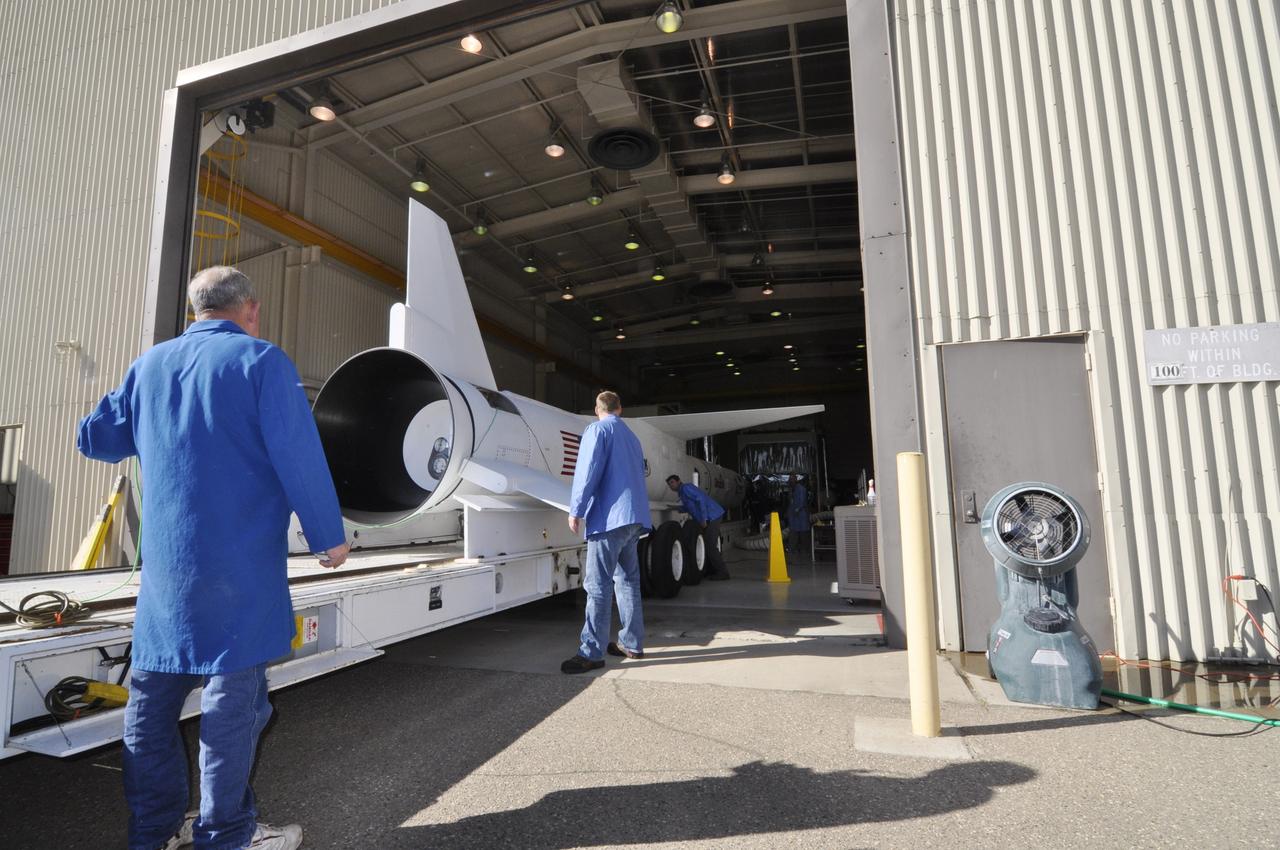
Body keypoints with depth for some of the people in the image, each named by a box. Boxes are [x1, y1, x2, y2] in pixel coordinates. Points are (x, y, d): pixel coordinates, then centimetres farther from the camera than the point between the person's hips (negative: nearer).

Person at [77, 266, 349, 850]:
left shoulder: (148, 366, 10)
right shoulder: (260, 360, -7)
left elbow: (95, 439, 19)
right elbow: (298, 457, -15)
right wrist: (328, 535, -9)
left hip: (164, 566, 6)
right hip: (240, 562, -6)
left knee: (154, 689, 15)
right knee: (233, 692, 3)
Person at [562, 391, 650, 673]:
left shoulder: (597, 430, -2)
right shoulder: (631, 437, 23)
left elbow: (588, 471, -12)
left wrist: (576, 510, -9)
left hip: (609, 518, -8)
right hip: (634, 517, 8)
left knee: (597, 585, -7)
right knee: (627, 581, 15)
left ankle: (591, 652, -6)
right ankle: (631, 643, 21)